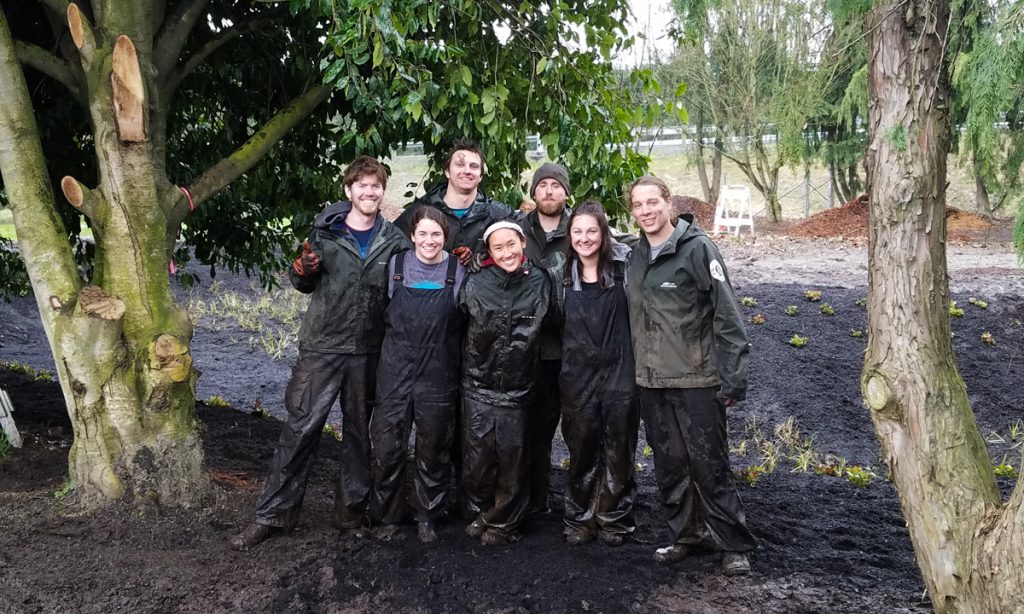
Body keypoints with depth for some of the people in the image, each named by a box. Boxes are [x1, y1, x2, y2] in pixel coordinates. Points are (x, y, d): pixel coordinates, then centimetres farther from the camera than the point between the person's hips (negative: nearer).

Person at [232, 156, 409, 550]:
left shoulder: (393, 240, 3)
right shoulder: (324, 231, -1)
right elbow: (303, 284, 8)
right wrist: (303, 272, -14)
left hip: (368, 352, 2)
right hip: (321, 345, -2)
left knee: (360, 432, 11)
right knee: (300, 428, 0)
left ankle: (351, 511, 26)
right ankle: (273, 513, 11)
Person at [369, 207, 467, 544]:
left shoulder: (457, 271, 1)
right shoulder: (395, 265, 2)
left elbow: (464, 322, 8)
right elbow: (381, 313, 13)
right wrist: (394, 344, 7)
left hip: (438, 374, 0)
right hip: (395, 369, 0)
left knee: (433, 449, 9)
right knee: (387, 446, 2)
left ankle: (426, 516, 25)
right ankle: (387, 516, 20)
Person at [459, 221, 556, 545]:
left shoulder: (539, 282, 0)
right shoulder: (476, 284, -1)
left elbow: (545, 322, 15)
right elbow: (461, 321, 13)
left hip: (517, 386, 0)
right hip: (479, 382, 0)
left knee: (511, 456, 3)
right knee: (477, 455, 0)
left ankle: (503, 522, 22)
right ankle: (481, 511, 25)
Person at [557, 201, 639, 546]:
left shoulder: (623, 265, -4)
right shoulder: (564, 274, 4)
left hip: (619, 373, -2)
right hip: (578, 376, 2)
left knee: (618, 451, 8)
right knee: (582, 451, 9)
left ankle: (613, 520, 23)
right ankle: (580, 520, 23)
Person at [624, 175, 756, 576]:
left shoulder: (696, 248, -9)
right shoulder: (636, 256, 9)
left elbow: (727, 316, -12)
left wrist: (733, 377, -15)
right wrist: (634, 370, 12)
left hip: (696, 379, -5)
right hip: (651, 381, 6)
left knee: (709, 465, 0)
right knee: (669, 464, 13)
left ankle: (734, 546, 13)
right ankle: (682, 535, 27)